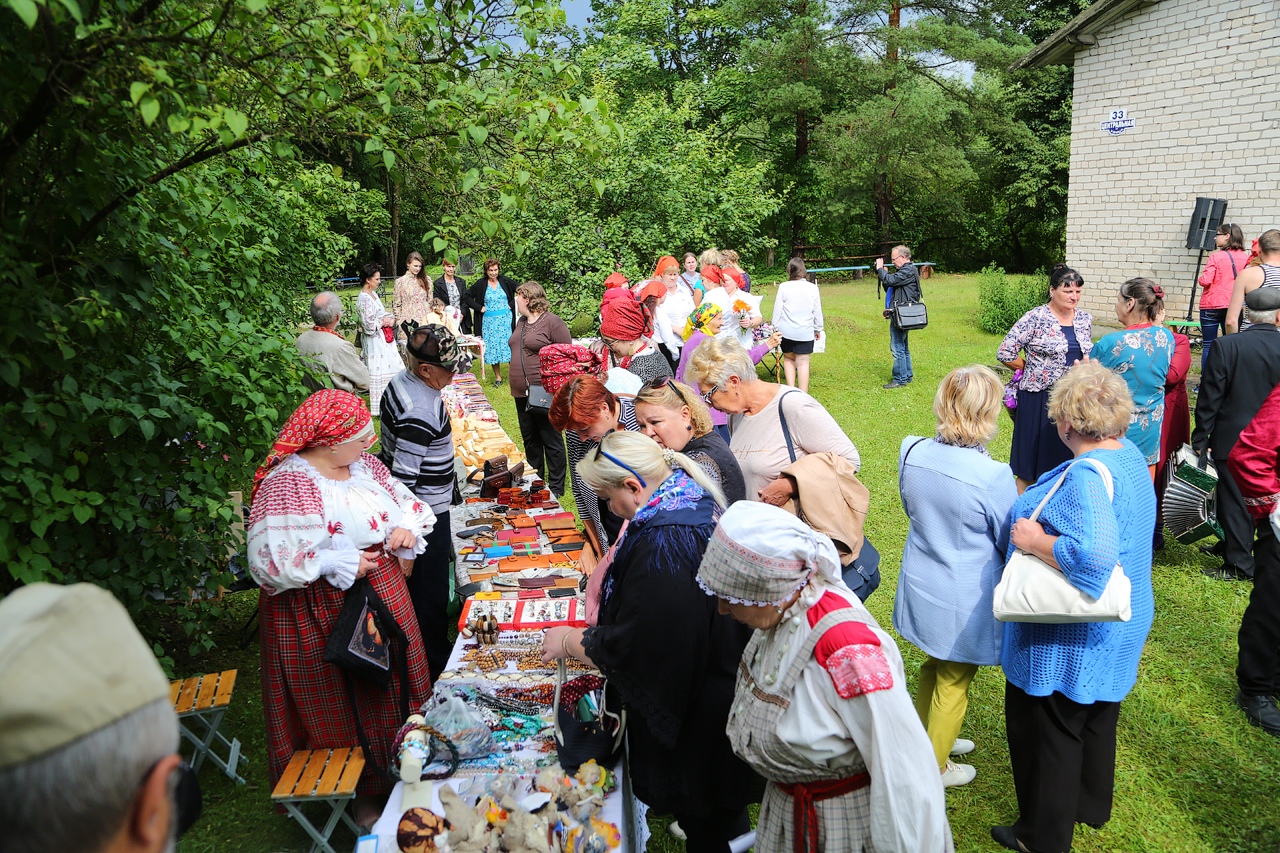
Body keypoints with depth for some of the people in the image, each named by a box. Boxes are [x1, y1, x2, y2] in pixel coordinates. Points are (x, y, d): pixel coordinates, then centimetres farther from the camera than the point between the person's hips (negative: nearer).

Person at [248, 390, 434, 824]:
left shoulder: (364, 464, 3)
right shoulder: (287, 484, -21)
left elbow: (404, 499, 17)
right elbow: (272, 559, -26)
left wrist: (407, 527, -5)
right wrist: (343, 563, -23)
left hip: (383, 592, 7)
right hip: (322, 612, -7)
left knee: (388, 686, 18)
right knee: (341, 707, 7)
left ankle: (396, 777, 38)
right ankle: (361, 794, 27)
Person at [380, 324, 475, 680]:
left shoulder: (403, 381, 1)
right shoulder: (421, 412, -30)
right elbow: (403, 478, -28)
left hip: (419, 507, 10)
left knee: (422, 585, 25)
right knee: (430, 591, 7)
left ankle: (431, 647, 43)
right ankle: (435, 665, 24)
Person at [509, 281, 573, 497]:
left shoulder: (553, 322, -12)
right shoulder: (521, 322, 15)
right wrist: (515, 384, 22)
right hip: (521, 393, 9)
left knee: (551, 439, 1)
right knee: (529, 438, 16)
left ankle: (556, 487, 12)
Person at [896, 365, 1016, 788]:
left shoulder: (912, 452, -12)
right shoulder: (993, 476, -29)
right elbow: (1011, 544, -13)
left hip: (921, 586, 5)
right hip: (965, 599, -5)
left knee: (934, 666, 27)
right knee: (953, 683, 16)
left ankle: (927, 739, 48)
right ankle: (934, 766, 36)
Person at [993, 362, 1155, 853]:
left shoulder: (1087, 475, -30)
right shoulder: (1131, 455, 2)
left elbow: (1094, 553, -43)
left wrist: (1034, 541, -29)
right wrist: (1037, 505, 12)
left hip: (1068, 640, -9)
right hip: (1118, 629, 10)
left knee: (1046, 728, 8)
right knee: (1096, 717, 26)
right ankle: (1092, 805, 48)